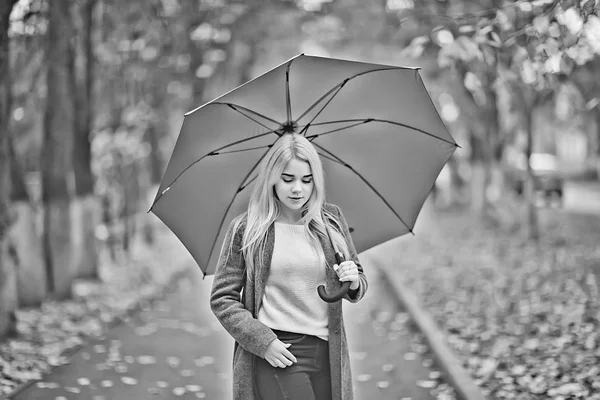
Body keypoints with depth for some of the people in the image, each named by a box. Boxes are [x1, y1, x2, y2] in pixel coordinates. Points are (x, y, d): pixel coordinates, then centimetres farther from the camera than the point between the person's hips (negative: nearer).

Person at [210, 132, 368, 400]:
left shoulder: (331, 219, 7)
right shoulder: (245, 229, -2)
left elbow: (359, 285, 17)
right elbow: (222, 299, -1)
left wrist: (353, 282, -7)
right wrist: (263, 342, -10)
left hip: (326, 354, 4)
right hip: (275, 354, -4)